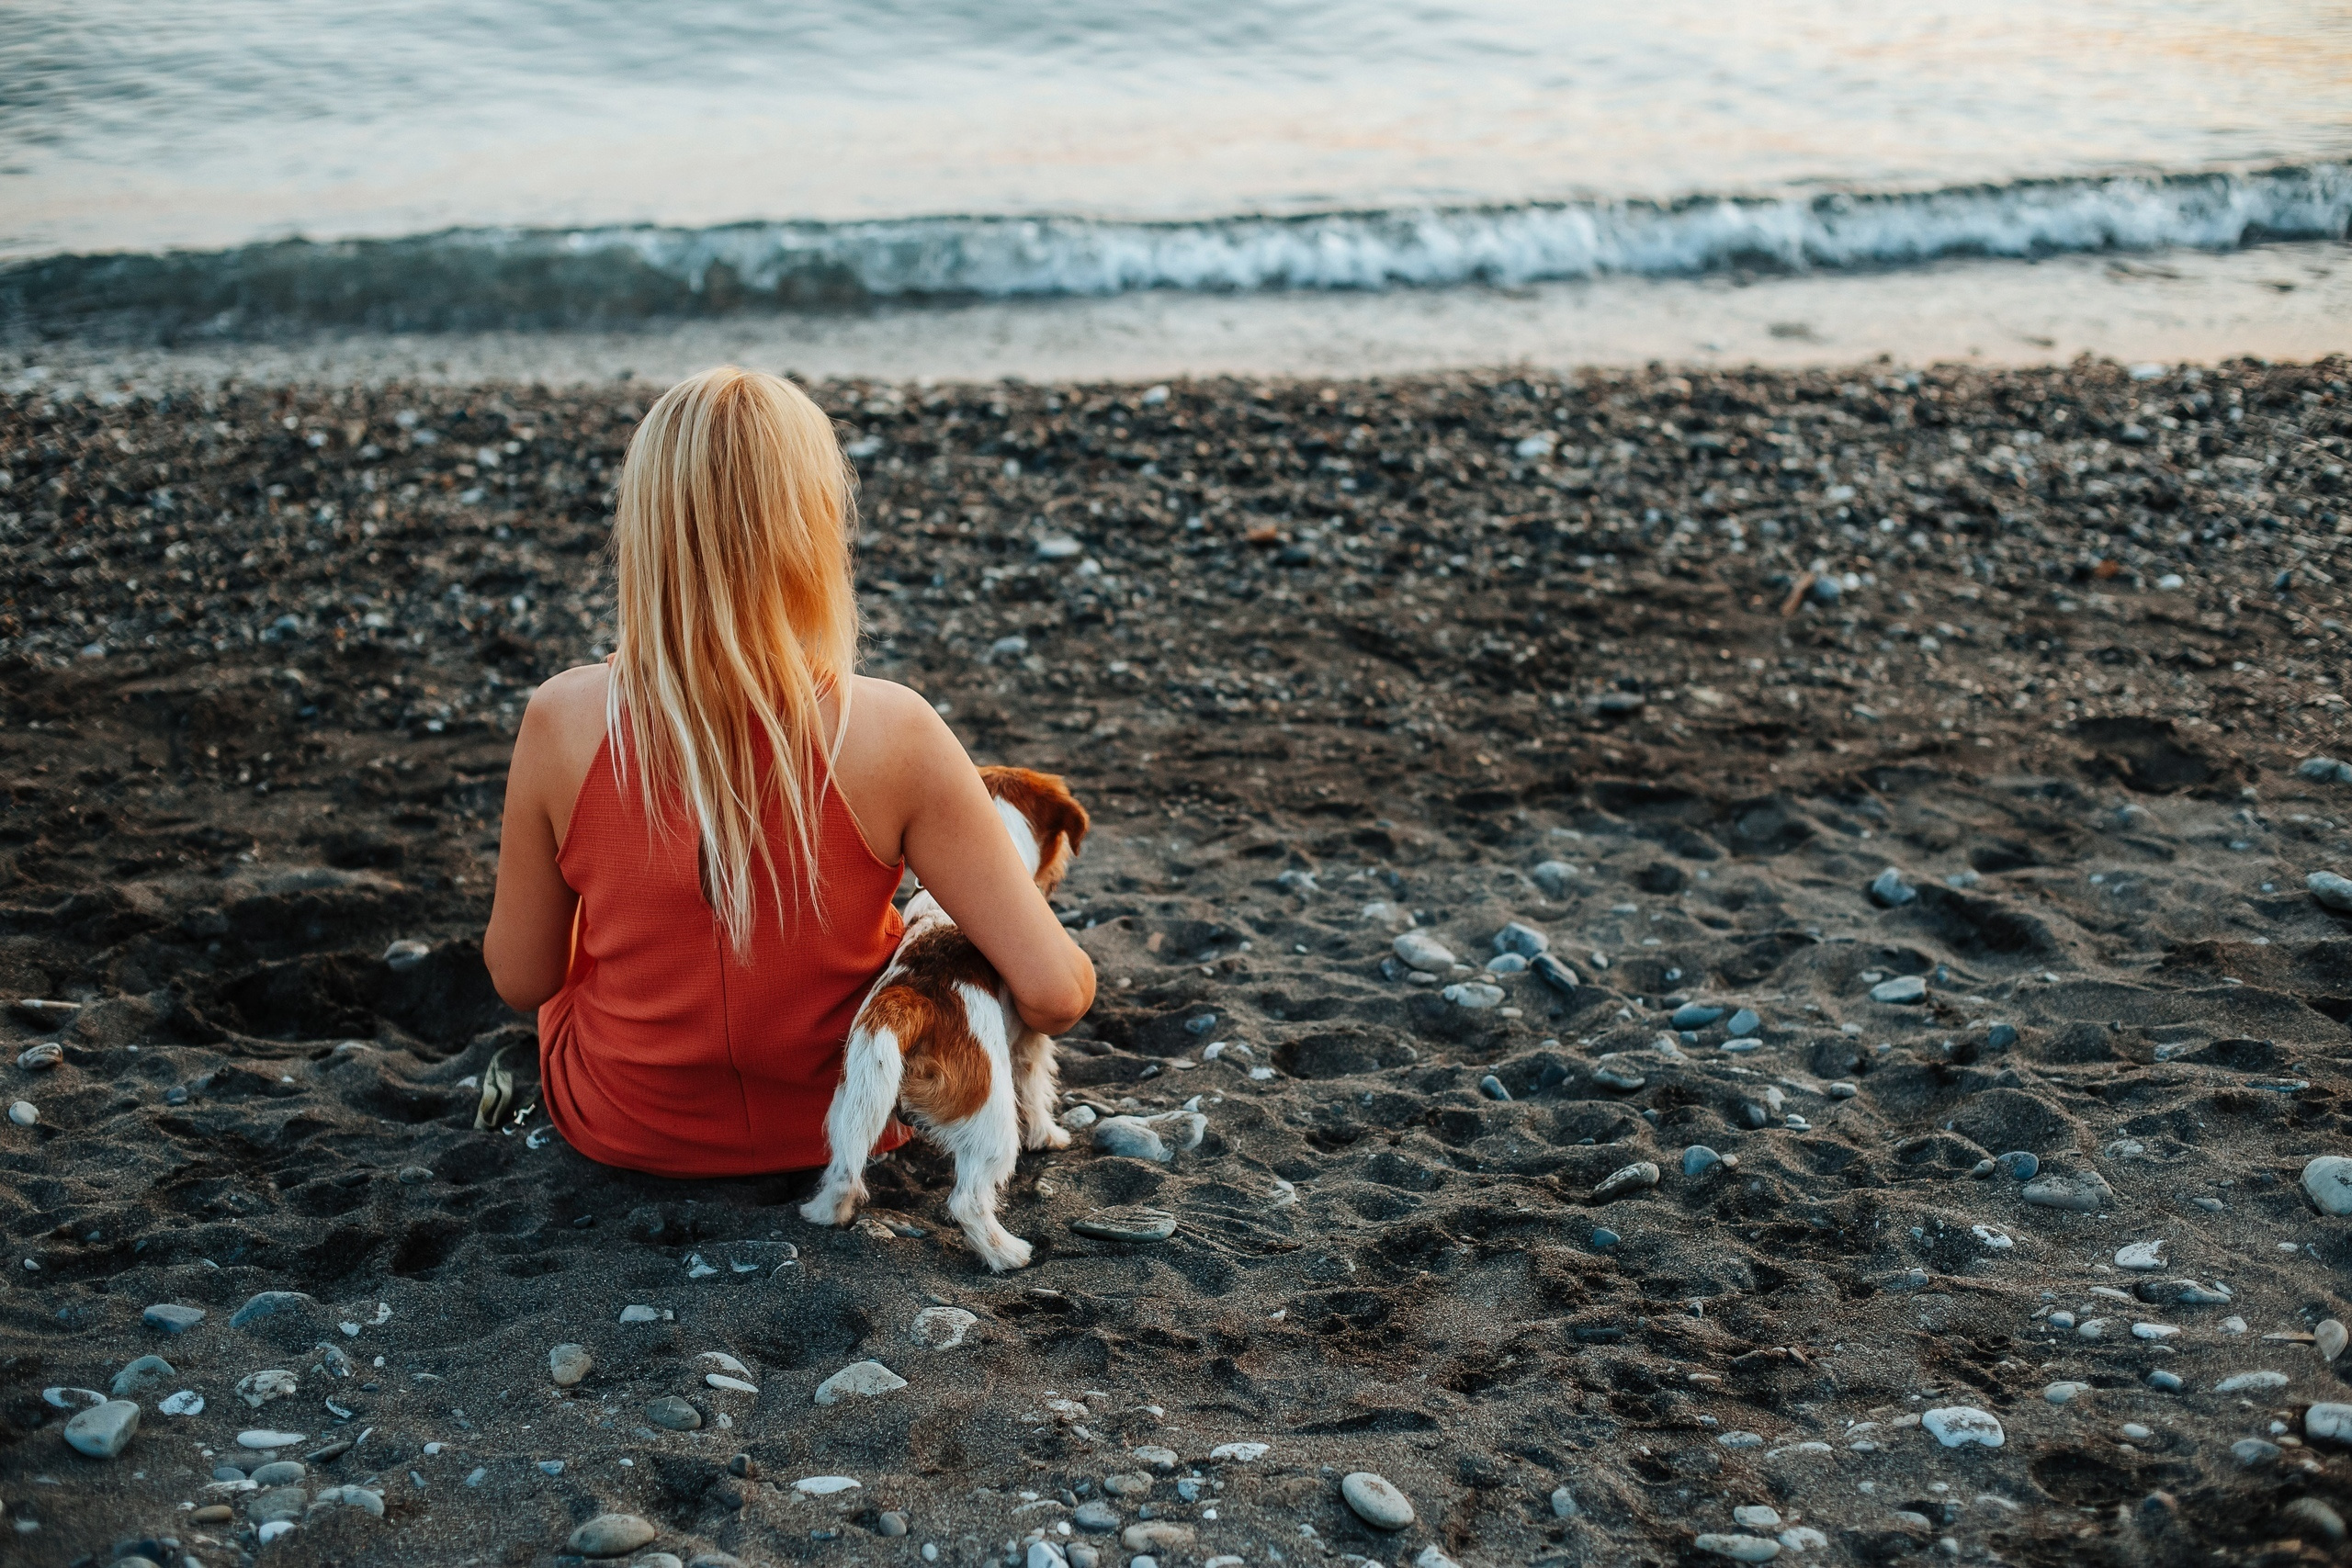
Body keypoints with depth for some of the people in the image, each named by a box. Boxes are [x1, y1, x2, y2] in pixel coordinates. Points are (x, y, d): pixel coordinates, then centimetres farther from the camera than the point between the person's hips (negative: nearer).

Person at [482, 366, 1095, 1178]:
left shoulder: (564, 721, -23)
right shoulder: (890, 732, -27)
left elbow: (520, 978, -9)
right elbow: (1055, 992, -25)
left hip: (624, 1130, 0)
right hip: (839, 1127, 0)